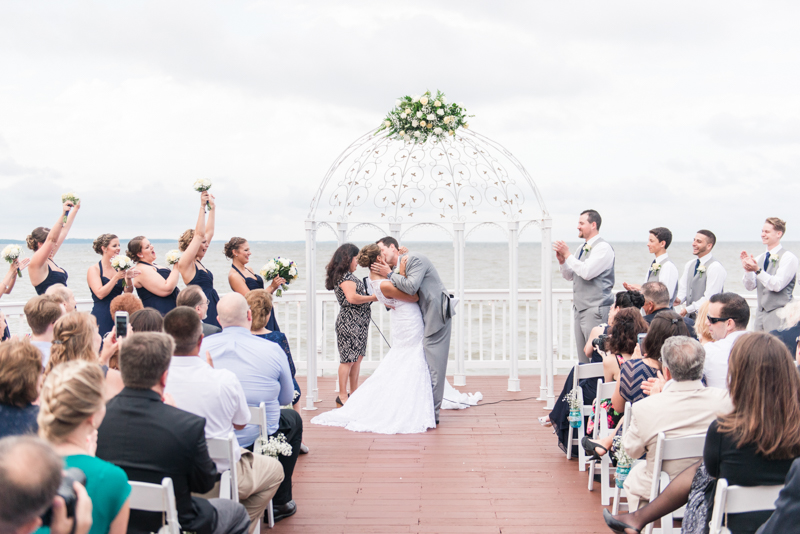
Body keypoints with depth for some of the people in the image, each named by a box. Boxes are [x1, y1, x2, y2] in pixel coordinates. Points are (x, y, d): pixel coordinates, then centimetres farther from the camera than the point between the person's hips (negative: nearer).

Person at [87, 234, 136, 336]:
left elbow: (128, 293, 6)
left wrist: (128, 279, -12)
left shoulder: (118, 268, 11)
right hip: (102, 317, -5)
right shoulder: (94, 269, -3)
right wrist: (116, 277, -19)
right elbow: (100, 294, -15)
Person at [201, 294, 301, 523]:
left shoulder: (203, 347, -5)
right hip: (258, 439, -3)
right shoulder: (271, 350, -11)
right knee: (293, 419, 30)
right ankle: (280, 502, 32)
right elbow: (287, 397, 4)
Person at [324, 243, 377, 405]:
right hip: (349, 322, -10)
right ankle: (342, 395, -1)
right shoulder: (344, 276, -12)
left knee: (357, 357, 12)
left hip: (359, 323, 10)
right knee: (348, 359, -6)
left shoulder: (348, 276, 19)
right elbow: (352, 298, -23)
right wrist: (374, 297, -15)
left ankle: (354, 392, 19)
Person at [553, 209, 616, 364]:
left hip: (596, 309, -9)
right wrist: (562, 261, 2)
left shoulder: (602, 247, -10)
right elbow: (569, 276, 21)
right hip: (580, 309, 9)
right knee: (583, 359, 9)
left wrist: (568, 255, -12)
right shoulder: (583, 248, 17)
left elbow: (587, 272, -22)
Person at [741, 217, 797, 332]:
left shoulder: (788, 258, -7)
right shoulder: (760, 258, 12)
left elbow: (777, 285, -17)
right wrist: (748, 269, -9)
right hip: (761, 312, 6)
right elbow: (750, 286, 8)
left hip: (778, 313, -6)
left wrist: (758, 270, -26)